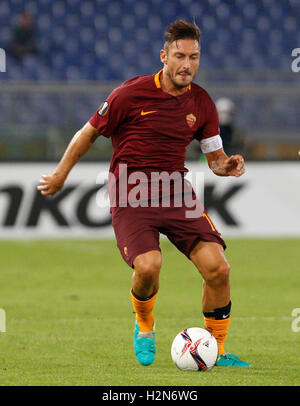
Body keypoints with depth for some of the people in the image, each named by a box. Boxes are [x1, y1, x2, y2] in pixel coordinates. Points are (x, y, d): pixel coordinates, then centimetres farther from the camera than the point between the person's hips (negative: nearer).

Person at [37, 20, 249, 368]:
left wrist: (226, 166, -10)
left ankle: (216, 351, 8)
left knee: (217, 268, -13)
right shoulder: (132, 94, -9)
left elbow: (215, 157, 14)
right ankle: (144, 328, 8)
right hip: (130, 193, -4)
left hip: (175, 192, 4)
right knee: (148, 266, -27)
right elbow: (90, 132, 4)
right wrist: (60, 174, 12)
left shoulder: (201, 103, 4)